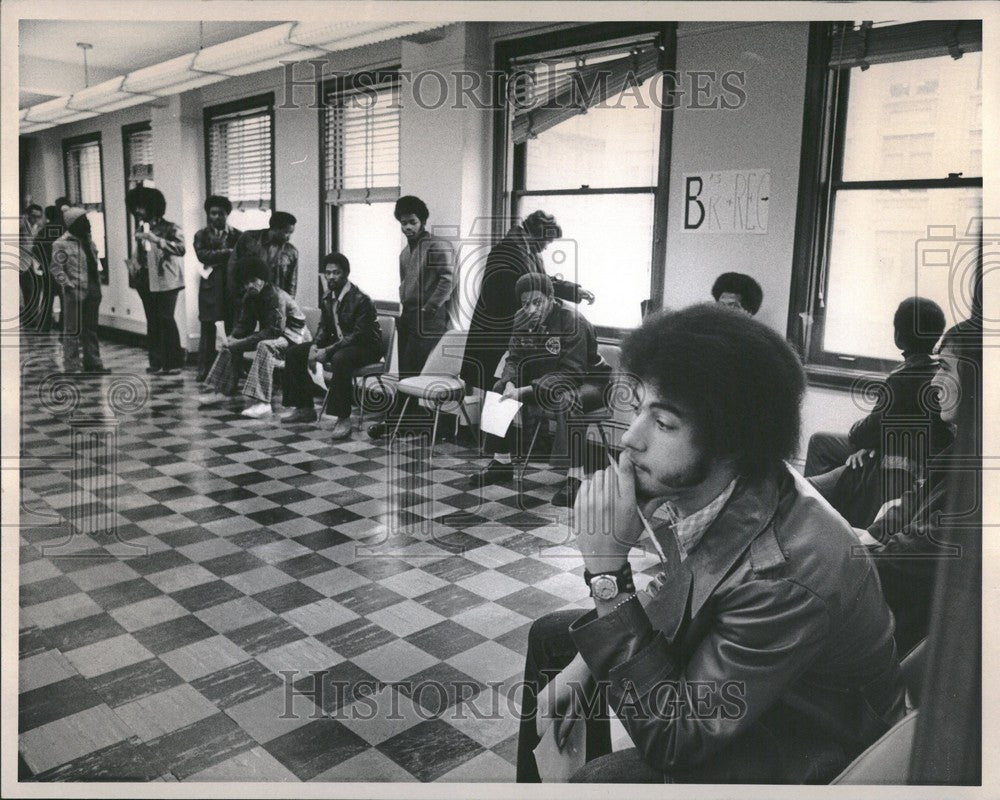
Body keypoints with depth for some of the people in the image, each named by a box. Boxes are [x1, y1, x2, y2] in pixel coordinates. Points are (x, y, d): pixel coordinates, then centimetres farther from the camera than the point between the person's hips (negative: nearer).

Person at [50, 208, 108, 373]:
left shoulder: (88, 240, 14)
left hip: (93, 291, 7)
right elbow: (57, 268, -10)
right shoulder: (62, 244, -9)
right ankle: (71, 366, 4)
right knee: (73, 330, -2)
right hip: (75, 293, -7)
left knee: (91, 328, 13)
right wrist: (69, 285, -16)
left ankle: (93, 362, 22)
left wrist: (97, 284, 14)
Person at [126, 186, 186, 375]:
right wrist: (135, 267, 9)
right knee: (152, 322, 6)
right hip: (146, 280, 6)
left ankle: (174, 362, -3)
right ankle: (156, 361, 10)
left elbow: (181, 248, -22)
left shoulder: (170, 228, -5)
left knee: (166, 319, -11)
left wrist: (157, 240, -28)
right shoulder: (140, 230, 14)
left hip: (166, 280, -6)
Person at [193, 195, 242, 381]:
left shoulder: (237, 235, 7)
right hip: (210, 287, 0)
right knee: (207, 330, 1)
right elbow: (202, 255, -10)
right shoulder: (201, 235, 8)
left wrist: (215, 259, -9)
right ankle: (204, 370, 7)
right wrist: (226, 253, -15)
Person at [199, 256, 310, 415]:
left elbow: (274, 330, -31)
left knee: (264, 346, -38)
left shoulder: (276, 296, -26)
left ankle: (261, 402, -42)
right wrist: (234, 338, -17)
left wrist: (243, 342, -30)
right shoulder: (250, 296, 1)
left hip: (293, 333, -9)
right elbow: (244, 323, 7)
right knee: (232, 343, 8)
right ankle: (223, 390, 14)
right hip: (268, 332, 10)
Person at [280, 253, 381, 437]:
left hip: (365, 346, -9)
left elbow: (358, 335, -25)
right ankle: (304, 408, 8)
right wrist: (315, 346, -11)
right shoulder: (327, 298, 5)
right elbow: (324, 327, 12)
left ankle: (343, 419, -33)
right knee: (294, 353, 2)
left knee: (340, 359, -41)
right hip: (338, 342, 9)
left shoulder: (361, 300, -20)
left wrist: (328, 351, -30)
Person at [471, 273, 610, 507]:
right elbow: (514, 359, 0)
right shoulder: (523, 319, -5)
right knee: (500, 389, -3)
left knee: (567, 400, -39)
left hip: (588, 380, -7)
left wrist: (525, 392, -38)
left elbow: (571, 374, -31)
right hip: (547, 377, 8)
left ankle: (575, 479, -35)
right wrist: (510, 383, -25)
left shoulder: (572, 322, -26)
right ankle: (502, 463, 6)